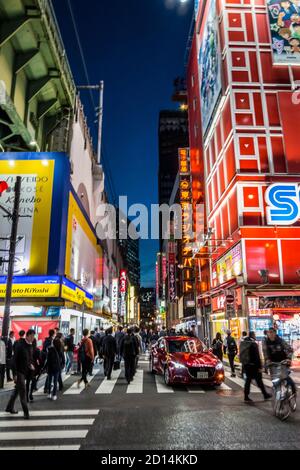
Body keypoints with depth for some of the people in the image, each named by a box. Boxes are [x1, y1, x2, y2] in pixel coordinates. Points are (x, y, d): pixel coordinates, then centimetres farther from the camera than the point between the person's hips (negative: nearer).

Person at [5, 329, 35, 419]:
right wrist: (15, 374, -18)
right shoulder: (20, 346, -17)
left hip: (25, 372, 7)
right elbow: (15, 360, -16)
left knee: (17, 390, 18)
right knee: (23, 391, -6)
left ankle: (10, 407, 33)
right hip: (19, 372, -7)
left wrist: (31, 365, -1)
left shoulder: (30, 347, 5)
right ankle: (26, 412, -1)